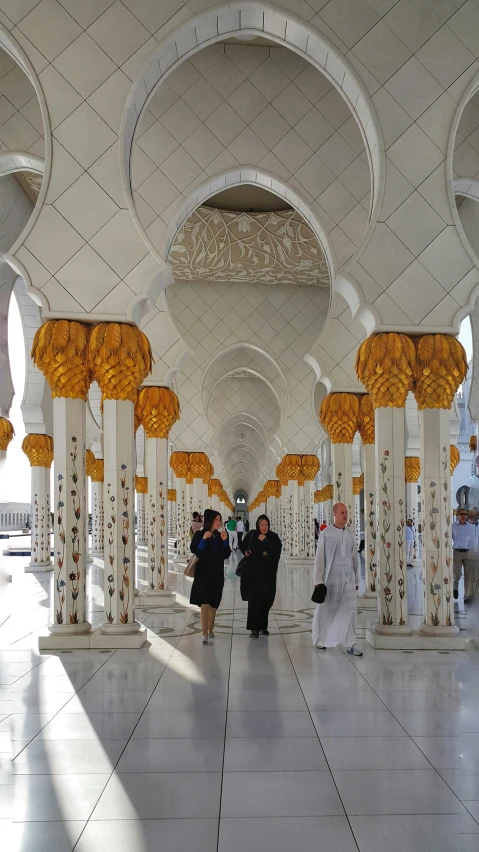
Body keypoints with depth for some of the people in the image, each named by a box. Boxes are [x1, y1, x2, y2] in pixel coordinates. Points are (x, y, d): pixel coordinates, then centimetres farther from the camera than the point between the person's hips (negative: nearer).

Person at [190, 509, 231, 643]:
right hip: (203, 573, -5)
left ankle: (210, 629, 26)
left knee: (214, 603, 11)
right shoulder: (200, 534, -6)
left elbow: (226, 555, 5)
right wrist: (204, 539, -24)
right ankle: (205, 634, -13)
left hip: (217, 574, 5)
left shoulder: (219, 535, 6)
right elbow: (195, 552, -15)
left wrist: (225, 541, -8)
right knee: (205, 603, -11)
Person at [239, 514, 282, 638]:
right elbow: (242, 546, 12)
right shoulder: (252, 535, 1)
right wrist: (245, 552, -8)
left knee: (266, 601, 5)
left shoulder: (274, 537, 1)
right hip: (253, 573, -1)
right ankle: (254, 629, -7)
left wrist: (264, 540, -16)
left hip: (268, 574, 1)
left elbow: (277, 551, -14)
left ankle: (263, 626, 22)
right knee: (254, 600, -8)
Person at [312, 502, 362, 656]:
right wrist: (318, 580, -9)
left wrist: (356, 580, 13)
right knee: (326, 610, 7)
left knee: (349, 610, -3)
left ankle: (351, 645, 0)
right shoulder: (326, 533, -5)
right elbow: (319, 557, -6)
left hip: (347, 578, 3)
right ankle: (320, 640, 26)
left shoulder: (349, 535, 7)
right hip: (331, 578, -3)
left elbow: (354, 558, 12)